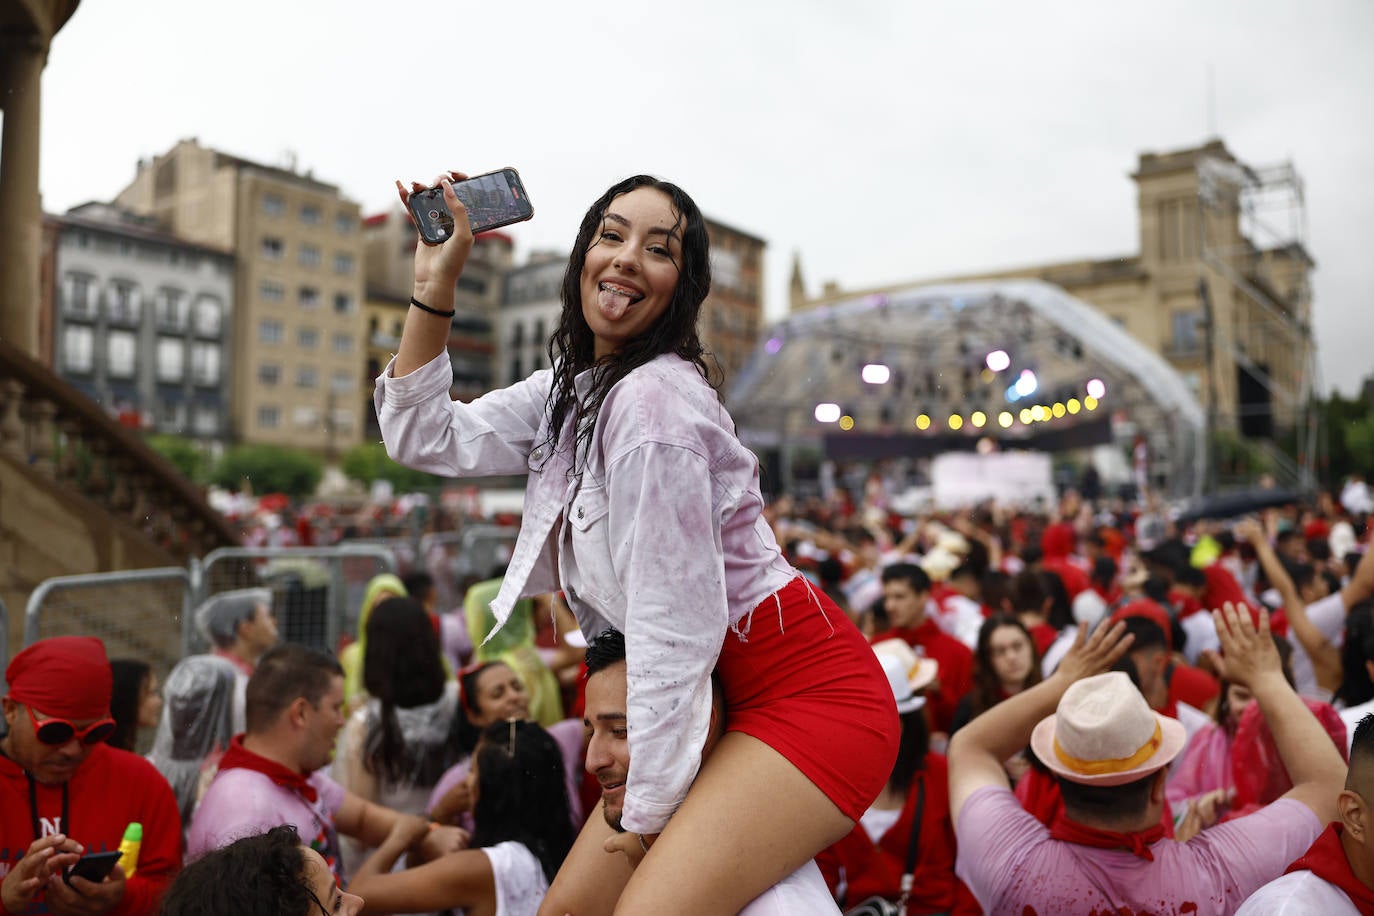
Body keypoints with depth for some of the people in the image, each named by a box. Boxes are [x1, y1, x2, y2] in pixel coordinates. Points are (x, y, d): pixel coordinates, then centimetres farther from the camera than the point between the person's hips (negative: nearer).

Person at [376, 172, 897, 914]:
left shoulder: (654, 400, -22)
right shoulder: (573, 387, 7)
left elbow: (674, 625, -21)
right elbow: (423, 436, 7)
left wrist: (647, 811, -11)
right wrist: (433, 283, -1)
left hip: (810, 695, -8)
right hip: (731, 700, 8)